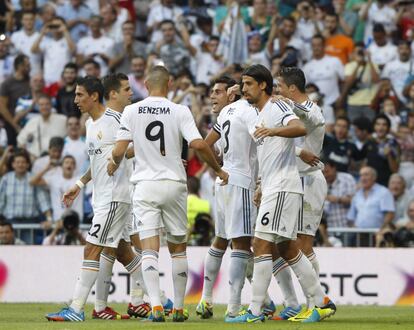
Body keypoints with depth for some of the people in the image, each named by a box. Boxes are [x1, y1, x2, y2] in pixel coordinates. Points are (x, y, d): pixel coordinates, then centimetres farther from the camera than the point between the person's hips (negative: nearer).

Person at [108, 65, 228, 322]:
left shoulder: (131, 111, -1)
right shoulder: (180, 112, -5)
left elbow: (119, 151, -4)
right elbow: (199, 144, -14)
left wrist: (114, 165, 19)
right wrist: (218, 169, 0)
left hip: (145, 186, 0)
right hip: (174, 184, 0)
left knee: (150, 249, -4)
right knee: (178, 248, 13)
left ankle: (156, 306, -19)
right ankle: (179, 308, 16)